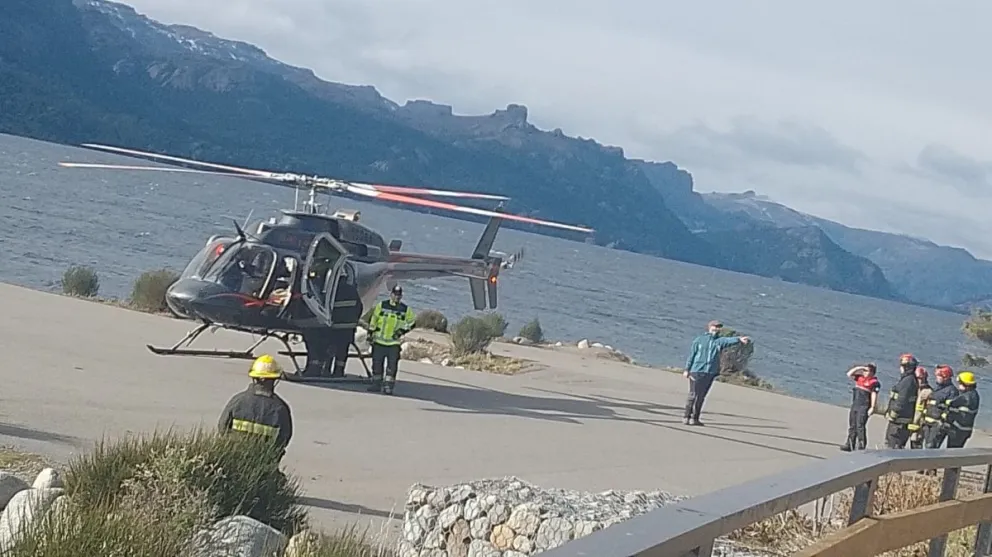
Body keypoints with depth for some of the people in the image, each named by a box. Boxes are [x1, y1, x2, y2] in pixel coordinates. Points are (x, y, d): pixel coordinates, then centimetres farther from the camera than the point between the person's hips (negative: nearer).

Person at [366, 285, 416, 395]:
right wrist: (370, 333, 4)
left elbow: (411, 323, 9)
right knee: (377, 363, 6)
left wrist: (402, 330, -7)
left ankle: (388, 386, -1)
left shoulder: (406, 309, 2)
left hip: (394, 342, -1)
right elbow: (373, 320, 7)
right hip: (379, 340, 1)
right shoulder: (381, 305, 1)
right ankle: (376, 383, 18)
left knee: (392, 365, -6)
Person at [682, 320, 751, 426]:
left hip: (710, 373, 3)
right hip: (697, 371, -3)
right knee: (693, 395, -4)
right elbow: (691, 354, 4)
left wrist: (739, 339, -32)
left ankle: (695, 418, 16)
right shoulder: (699, 340, 3)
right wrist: (687, 370, 1)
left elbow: (729, 340, -12)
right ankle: (686, 417, 2)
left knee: (701, 397, 9)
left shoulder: (719, 341, 9)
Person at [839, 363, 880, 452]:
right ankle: (850, 445, 15)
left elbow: (874, 395, -12)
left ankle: (861, 446, -9)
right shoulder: (860, 378, 12)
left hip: (864, 407, -8)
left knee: (860, 426, -12)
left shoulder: (874, 382, -9)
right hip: (854, 405, 8)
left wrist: (872, 407, -17)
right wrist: (858, 368, 5)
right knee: (852, 426, 10)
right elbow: (849, 374, 14)